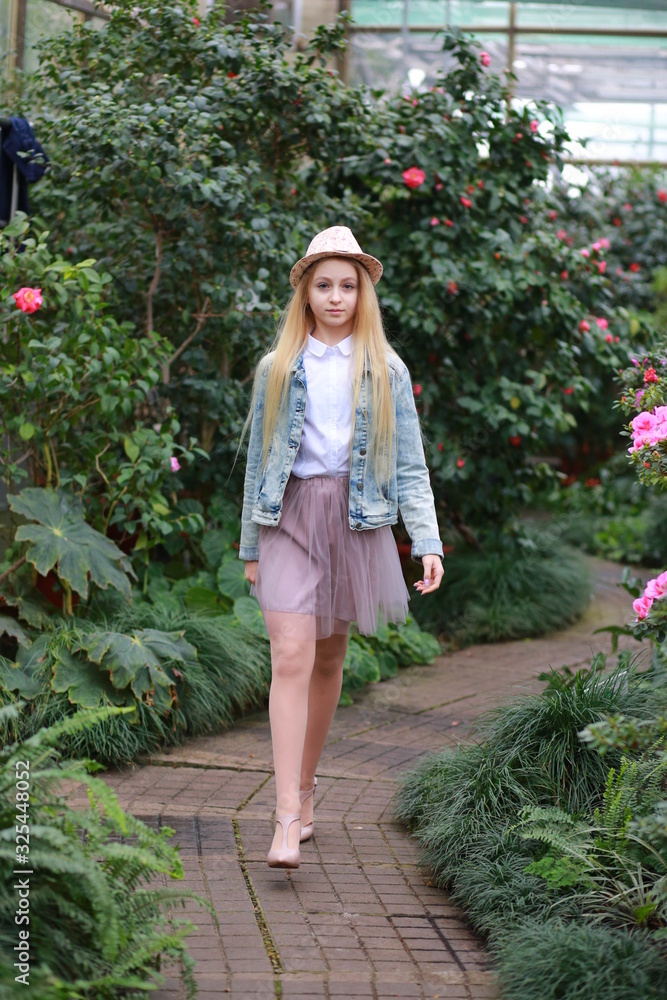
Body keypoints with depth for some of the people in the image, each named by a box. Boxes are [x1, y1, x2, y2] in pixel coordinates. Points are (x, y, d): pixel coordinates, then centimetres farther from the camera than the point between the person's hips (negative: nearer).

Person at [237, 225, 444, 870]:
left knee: (329, 659, 9)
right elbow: (260, 460, 10)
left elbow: (410, 464, 4)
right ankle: (287, 821, -20)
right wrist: (250, 547, 9)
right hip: (290, 515, -1)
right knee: (291, 658, -14)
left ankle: (304, 787, 27)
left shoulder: (386, 371, 6)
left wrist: (428, 542, -7)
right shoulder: (277, 368, 7)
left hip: (356, 519, 1)